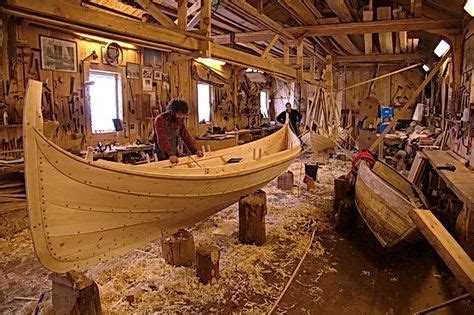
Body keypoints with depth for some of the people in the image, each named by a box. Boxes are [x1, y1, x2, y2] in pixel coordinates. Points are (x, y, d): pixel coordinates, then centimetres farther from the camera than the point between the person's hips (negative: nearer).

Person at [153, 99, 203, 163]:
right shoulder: (160, 120, -20)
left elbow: (186, 136, 1)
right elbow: (162, 139, -33)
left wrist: (195, 151, -12)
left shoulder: (180, 120, 1)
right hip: (162, 154, -6)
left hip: (174, 153, 6)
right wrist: (171, 154, -46)